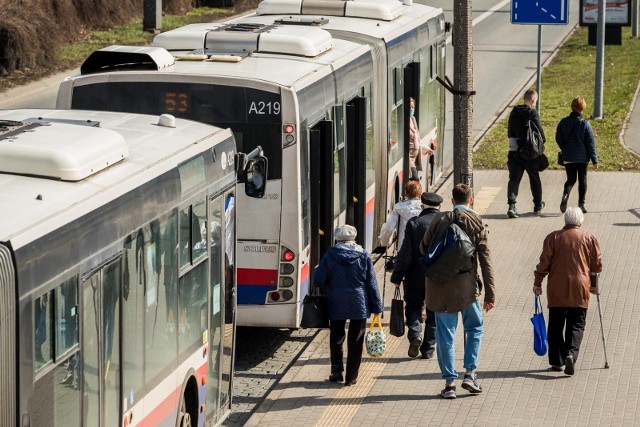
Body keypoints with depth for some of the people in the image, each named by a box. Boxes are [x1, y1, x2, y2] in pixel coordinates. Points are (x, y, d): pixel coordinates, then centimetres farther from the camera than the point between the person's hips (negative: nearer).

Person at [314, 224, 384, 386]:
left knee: (336, 339, 17)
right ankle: (351, 376, 9)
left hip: (336, 305, 0)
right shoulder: (363, 256, -5)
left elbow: (319, 281, -3)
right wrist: (377, 306, 3)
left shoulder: (329, 256, -7)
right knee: (355, 341, 8)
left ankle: (336, 373, 16)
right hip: (359, 305, 0)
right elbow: (372, 283, -3)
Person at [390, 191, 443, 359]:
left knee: (413, 306, 19)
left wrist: (397, 277, -2)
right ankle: (428, 349, 15)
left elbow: (405, 254, -11)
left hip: (416, 277, -1)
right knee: (434, 311, 13)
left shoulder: (414, 223, -10)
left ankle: (415, 334, -5)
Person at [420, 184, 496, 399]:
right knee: (474, 327, 18)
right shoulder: (477, 224, -4)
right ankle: (470, 373, 9)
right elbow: (486, 262, -5)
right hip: (467, 285, -1)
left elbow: (423, 249, 8)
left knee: (445, 333, 7)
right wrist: (490, 294, -3)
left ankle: (449, 382, 6)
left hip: (439, 285, 1)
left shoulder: (439, 221, 0)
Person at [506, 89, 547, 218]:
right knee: (534, 178, 14)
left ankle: (511, 205, -16)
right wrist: (542, 141, 6)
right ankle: (538, 205, 26)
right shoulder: (533, 113, -11)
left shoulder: (514, 112, 6)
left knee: (514, 178, 1)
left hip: (514, 151, 3)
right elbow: (539, 130, -12)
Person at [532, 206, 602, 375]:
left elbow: (544, 262, -2)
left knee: (556, 325, 10)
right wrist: (594, 285, 22)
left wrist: (537, 282, 6)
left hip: (556, 290, 0)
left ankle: (557, 361, 11)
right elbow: (597, 264, 9)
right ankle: (571, 354, -19)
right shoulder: (590, 239, 4)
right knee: (576, 325, 4)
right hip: (579, 290, 0)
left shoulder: (553, 237, 2)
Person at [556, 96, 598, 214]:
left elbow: (558, 139, 2)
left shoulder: (563, 122, -5)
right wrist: (594, 160, -3)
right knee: (582, 180, 12)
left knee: (571, 179, 13)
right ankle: (581, 204, 10)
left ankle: (565, 195, -16)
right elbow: (591, 143, -9)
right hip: (582, 157, -2)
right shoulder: (585, 124, -12)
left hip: (568, 158, 2)